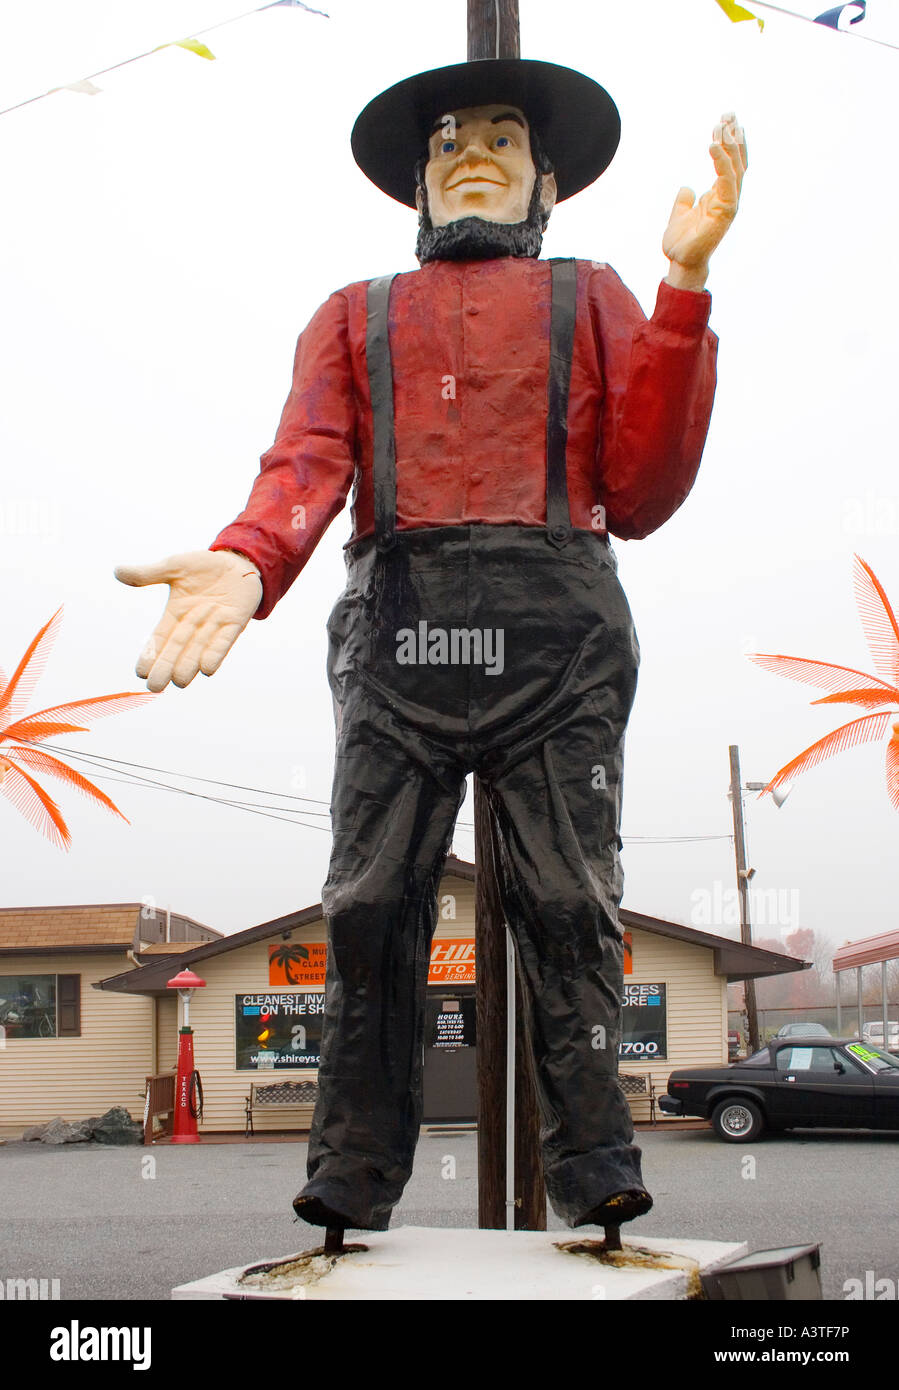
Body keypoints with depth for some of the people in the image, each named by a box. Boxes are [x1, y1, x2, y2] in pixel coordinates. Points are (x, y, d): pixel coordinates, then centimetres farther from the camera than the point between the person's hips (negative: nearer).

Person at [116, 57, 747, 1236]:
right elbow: (309, 464, 6)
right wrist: (246, 562, -19)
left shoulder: (590, 299, 24)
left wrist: (685, 288, 3)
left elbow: (639, 494, 10)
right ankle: (353, 1187, -2)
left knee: (568, 907, -7)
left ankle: (598, 1180, -3)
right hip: (399, 628, 1)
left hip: (558, 633, -1)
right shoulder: (355, 317, 26)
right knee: (371, 906, -6)